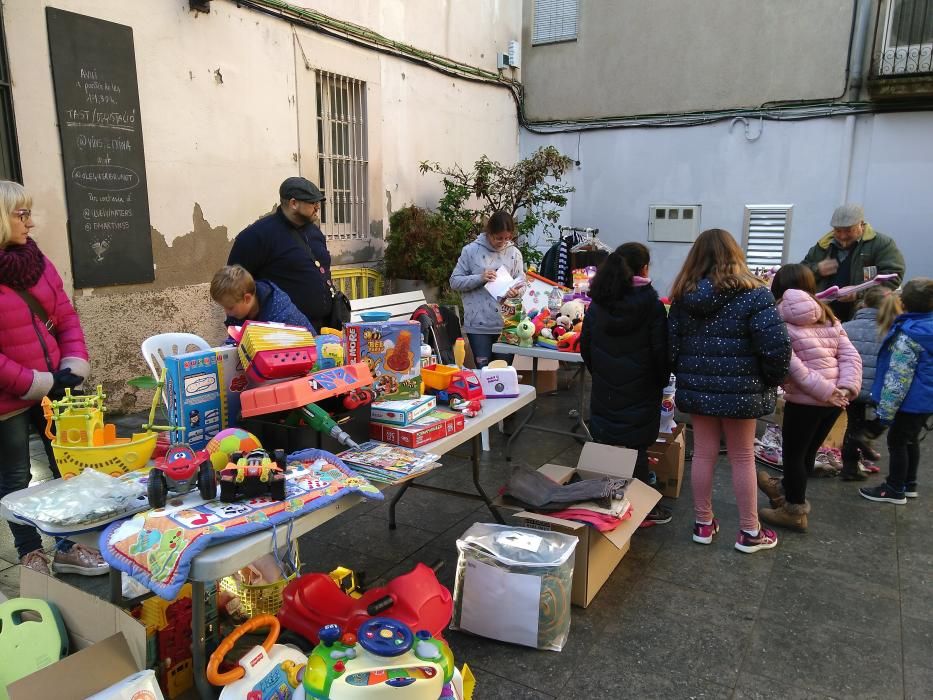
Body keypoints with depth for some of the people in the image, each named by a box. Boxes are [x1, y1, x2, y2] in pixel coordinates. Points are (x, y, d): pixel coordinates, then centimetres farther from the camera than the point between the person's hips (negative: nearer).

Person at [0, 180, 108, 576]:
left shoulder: (36, 260, 4)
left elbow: (66, 317, 6)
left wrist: (74, 366, -7)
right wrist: (32, 382, -20)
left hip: (55, 389, 6)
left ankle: (68, 547, 30)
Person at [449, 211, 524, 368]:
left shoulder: (514, 253, 5)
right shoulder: (471, 250, -1)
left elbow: (521, 280, 9)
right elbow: (455, 281, -1)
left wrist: (516, 291, -15)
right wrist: (480, 278, -16)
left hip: (506, 324, 2)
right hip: (479, 324, -2)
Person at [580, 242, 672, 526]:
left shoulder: (597, 303, 2)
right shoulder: (651, 304, -11)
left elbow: (585, 345, 9)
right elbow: (660, 351, -8)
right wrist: (661, 381, 8)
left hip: (605, 390, 4)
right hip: (639, 393, -4)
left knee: (606, 445, 11)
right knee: (637, 449, 4)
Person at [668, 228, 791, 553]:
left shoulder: (684, 296, 1)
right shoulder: (752, 294, -11)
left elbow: (671, 345, 1)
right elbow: (776, 346, -17)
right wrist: (770, 381, -2)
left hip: (697, 388, 3)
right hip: (739, 390, -3)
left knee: (703, 454, 13)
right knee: (742, 457, 11)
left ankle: (703, 524, 26)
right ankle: (749, 532, 23)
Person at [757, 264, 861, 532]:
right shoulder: (827, 316, 11)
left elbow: (789, 363, -20)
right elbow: (850, 355, 3)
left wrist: (824, 390, -17)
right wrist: (846, 388, -6)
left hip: (806, 399, -7)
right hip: (835, 399, 7)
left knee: (793, 454, 11)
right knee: (808, 451, 22)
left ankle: (795, 511, 24)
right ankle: (785, 489, 43)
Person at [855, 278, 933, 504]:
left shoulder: (908, 336, -23)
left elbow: (897, 380, -25)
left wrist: (884, 413, -20)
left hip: (911, 401, -9)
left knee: (896, 441, 4)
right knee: (911, 440, 21)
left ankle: (895, 490, 15)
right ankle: (909, 484, 34)